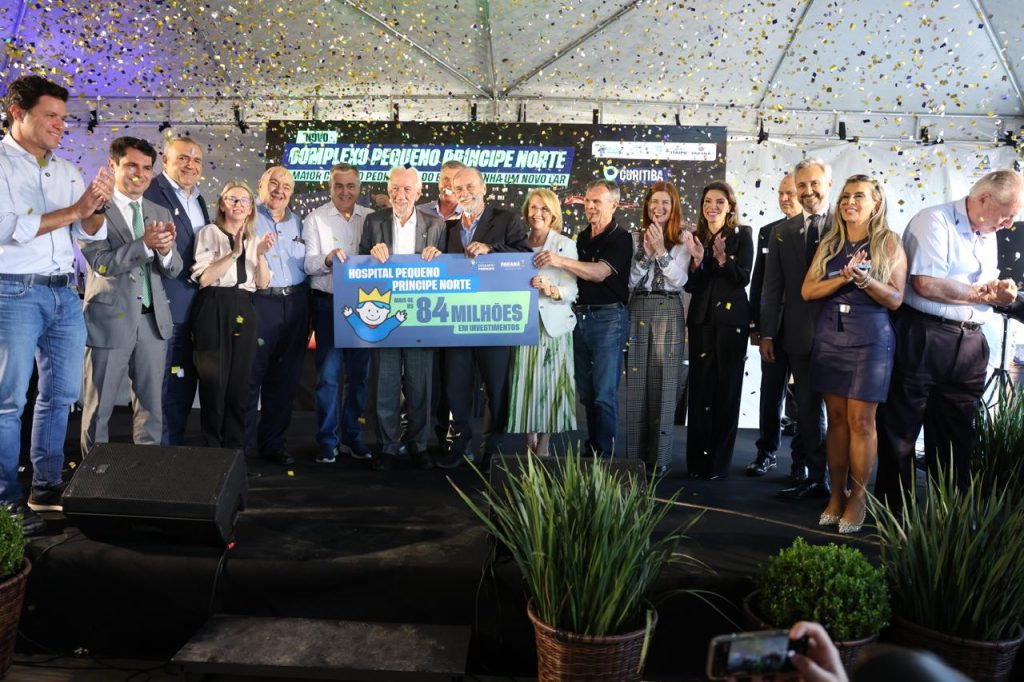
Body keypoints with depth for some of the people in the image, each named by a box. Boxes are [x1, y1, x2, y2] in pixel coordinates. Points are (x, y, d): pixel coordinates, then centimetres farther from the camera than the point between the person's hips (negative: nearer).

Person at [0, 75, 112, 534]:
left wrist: (96, 207, -10)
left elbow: (92, 233, 10)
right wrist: (75, 210, -16)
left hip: (65, 293, 7)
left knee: (61, 394, 11)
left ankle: (46, 487, 23)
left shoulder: (66, 170, 13)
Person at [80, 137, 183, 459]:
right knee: (99, 408, 7)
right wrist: (145, 244, -26)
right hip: (110, 318, -5)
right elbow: (102, 264, -15)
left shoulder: (160, 213, 11)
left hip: (153, 319, 5)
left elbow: (173, 270, 6)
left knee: (151, 406, 12)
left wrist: (165, 249, -16)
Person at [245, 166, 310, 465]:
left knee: (285, 379, 8)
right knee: (250, 376, -2)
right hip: (259, 303, -4)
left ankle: (273, 443, 19)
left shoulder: (297, 222, 16)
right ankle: (240, 446, 8)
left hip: (295, 304, 5)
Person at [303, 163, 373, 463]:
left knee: (359, 373, 10)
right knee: (328, 374, 0)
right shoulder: (315, 219, 2)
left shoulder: (371, 218, 8)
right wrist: (328, 259, -25)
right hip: (328, 304, -2)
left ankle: (353, 435, 23)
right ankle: (327, 441, 11)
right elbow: (308, 264, -6)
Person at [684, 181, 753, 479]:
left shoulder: (742, 235, 2)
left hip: (731, 318, -3)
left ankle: (719, 462, 9)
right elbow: (690, 286, 7)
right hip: (701, 318, 3)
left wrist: (722, 258, -23)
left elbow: (744, 277, -8)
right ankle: (697, 460, 9)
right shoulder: (697, 237, 11)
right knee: (700, 386, 2)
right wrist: (697, 261, -11)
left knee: (726, 387, 1)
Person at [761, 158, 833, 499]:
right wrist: (767, 333, 2)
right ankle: (814, 477, 23)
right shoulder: (783, 232, 8)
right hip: (800, 336, 3)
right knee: (808, 408, 12)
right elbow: (772, 287, 6)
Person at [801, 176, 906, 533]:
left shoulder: (888, 243, 1)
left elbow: (895, 298, -4)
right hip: (830, 335, 4)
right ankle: (837, 494, 12)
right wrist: (843, 278, -12)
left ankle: (858, 497, 6)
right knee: (836, 418, 6)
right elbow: (807, 291, 2)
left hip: (869, 337, -3)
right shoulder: (829, 244, 11)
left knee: (860, 420, -4)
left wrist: (864, 279, -20)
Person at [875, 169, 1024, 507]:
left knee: (958, 435, 14)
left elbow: (986, 290, 22)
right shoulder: (935, 221, -10)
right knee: (900, 432, 3)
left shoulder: (987, 235, 16)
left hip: (969, 344, 8)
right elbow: (926, 284, -22)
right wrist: (982, 294, -10)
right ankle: (892, 510, 15)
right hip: (923, 338, -8)